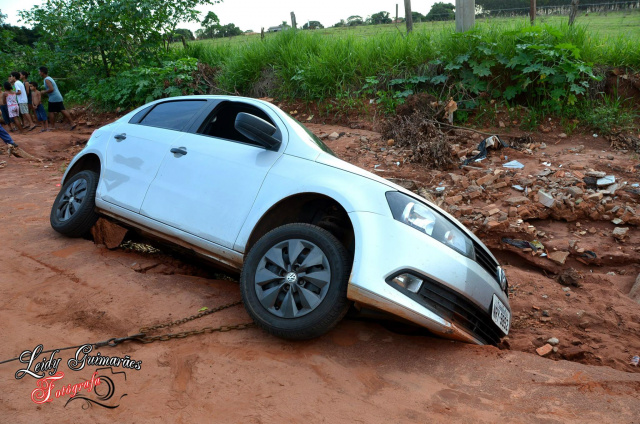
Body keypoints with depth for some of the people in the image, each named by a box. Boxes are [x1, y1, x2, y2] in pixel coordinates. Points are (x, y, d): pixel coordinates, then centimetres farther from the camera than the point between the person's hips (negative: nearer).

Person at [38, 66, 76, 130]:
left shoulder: (47, 80, -13)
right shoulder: (49, 78, 18)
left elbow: (51, 89, -24)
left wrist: (44, 92, -10)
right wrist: (45, 91, 19)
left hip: (53, 98, -9)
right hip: (58, 97, 9)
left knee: (51, 112, 0)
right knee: (62, 110, 6)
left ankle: (52, 126, 6)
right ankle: (72, 123, 1)